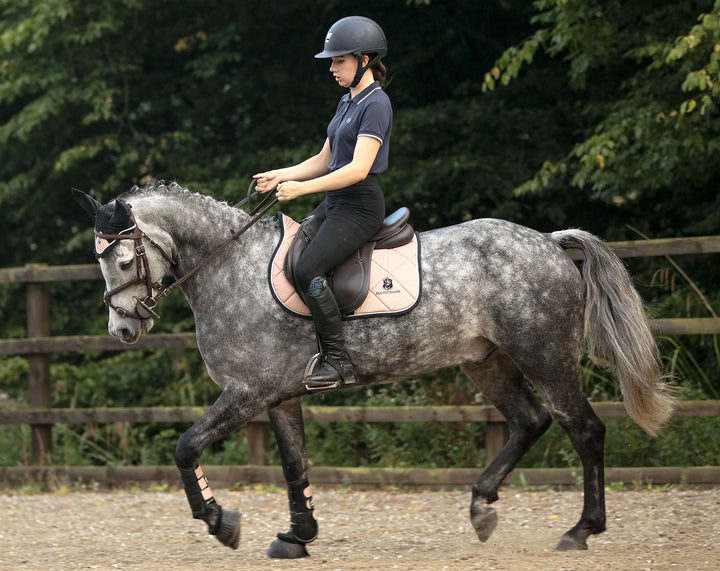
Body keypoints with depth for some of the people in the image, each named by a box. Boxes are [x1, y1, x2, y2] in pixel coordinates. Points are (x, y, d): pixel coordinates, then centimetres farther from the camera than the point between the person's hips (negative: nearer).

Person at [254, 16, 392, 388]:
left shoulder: (376, 104, -13)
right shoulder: (347, 102, 16)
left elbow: (359, 168, -23)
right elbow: (324, 161, 21)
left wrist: (301, 188, -27)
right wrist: (280, 176, 7)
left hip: (360, 206, -10)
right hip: (334, 204, 10)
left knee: (307, 270, -25)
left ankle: (338, 361, -22)